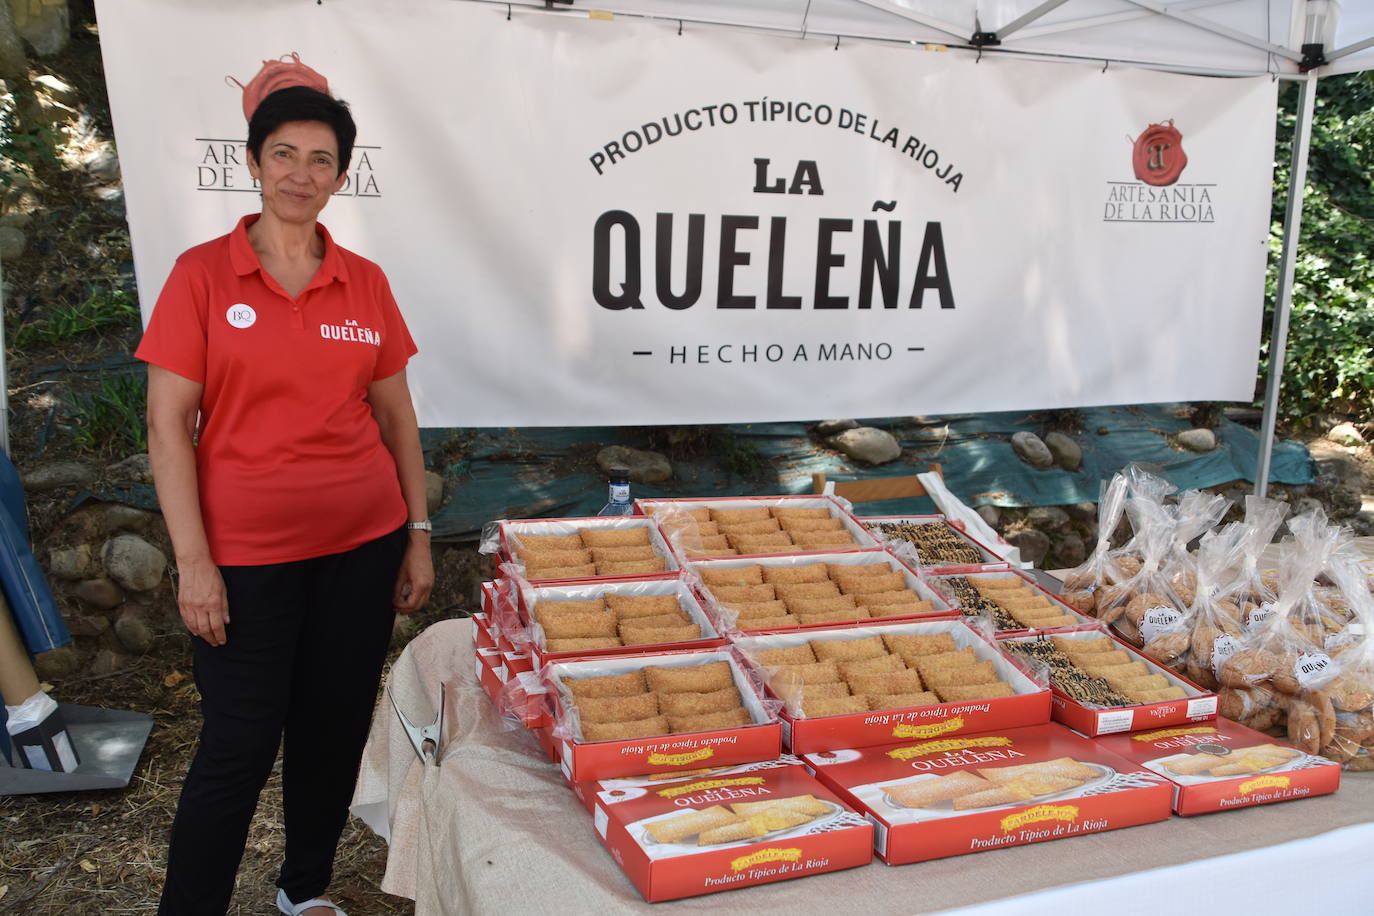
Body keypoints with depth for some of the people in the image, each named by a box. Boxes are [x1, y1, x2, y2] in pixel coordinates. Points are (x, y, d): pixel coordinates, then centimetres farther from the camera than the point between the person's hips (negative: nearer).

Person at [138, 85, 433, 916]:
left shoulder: (366, 283, 5)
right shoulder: (203, 273, -4)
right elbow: (168, 424, -6)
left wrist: (419, 535, 6)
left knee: (335, 731, 14)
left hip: (362, 545, 4)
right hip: (245, 555, -3)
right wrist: (193, 561, -10)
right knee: (238, 747, 3)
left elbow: (397, 416, 9)